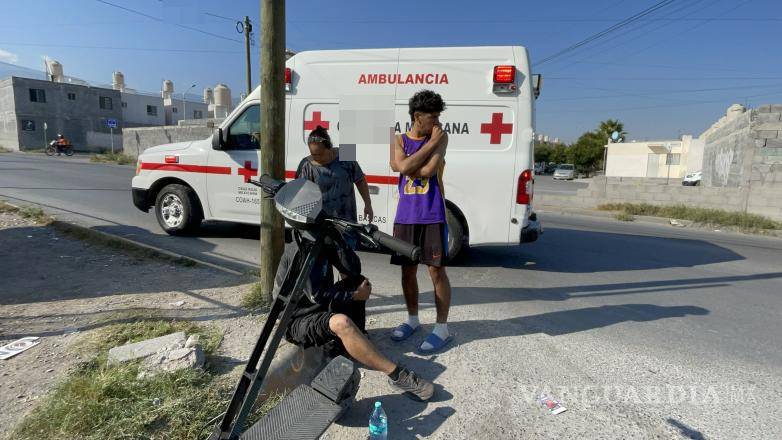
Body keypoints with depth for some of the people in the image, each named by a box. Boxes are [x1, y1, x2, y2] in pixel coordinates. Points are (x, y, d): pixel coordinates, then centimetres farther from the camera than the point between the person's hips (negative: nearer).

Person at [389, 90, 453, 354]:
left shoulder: (440, 137, 1)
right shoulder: (400, 140, 7)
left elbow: (428, 170, -14)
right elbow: (401, 166, -14)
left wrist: (408, 165, -3)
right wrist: (431, 143, -9)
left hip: (432, 215, -3)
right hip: (405, 215, 3)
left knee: (436, 271, -2)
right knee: (408, 270, 10)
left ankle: (442, 328, 10)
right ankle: (412, 319, 29)